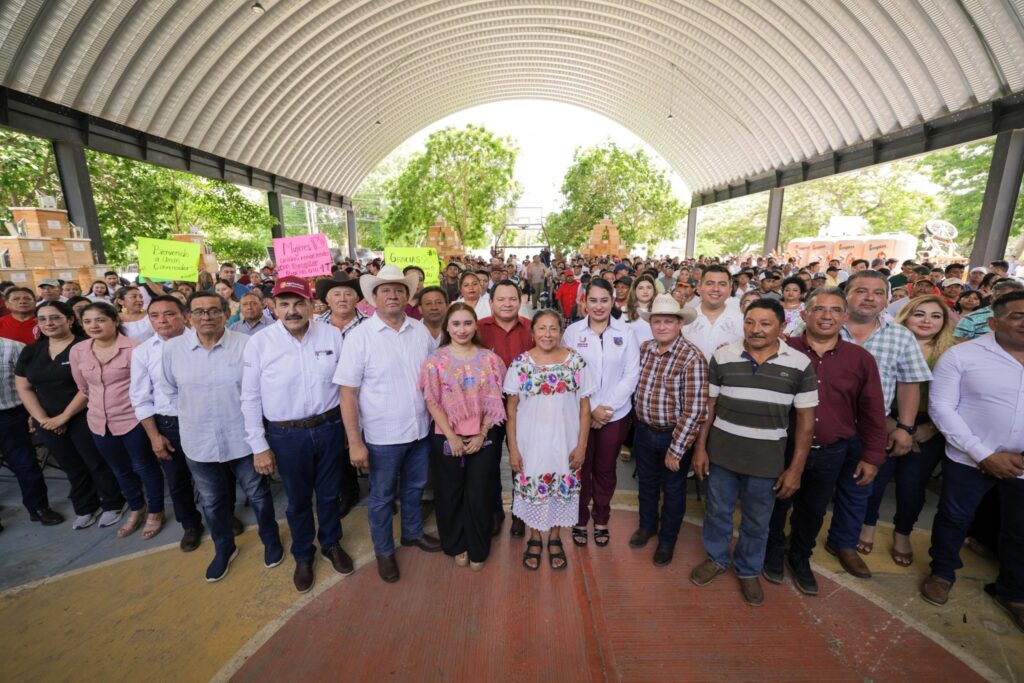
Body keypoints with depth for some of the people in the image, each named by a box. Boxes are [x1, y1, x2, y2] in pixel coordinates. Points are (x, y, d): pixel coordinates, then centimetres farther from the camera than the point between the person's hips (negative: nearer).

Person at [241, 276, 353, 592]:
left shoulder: (332, 335, -8)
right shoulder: (259, 343, -10)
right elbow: (250, 398, -5)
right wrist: (259, 446, -4)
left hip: (329, 427, 1)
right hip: (286, 435, -1)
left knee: (329, 493, 20)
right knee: (298, 499, 19)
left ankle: (331, 543, 47)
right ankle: (303, 555, 45)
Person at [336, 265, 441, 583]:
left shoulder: (421, 330, -2)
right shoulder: (359, 336, -13)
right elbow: (348, 393, -13)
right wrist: (354, 442, -15)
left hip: (421, 429, 4)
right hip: (383, 436, -3)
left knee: (414, 488, 24)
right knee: (382, 497, 17)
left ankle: (413, 532, 49)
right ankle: (384, 551, 40)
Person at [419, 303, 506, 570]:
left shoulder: (489, 358, -1)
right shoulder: (435, 360, -4)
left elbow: (495, 401, -1)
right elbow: (432, 402, -5)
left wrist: (481, 434, -9)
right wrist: (452, 436, -11)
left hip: (484, 438, 1)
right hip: (446, 439, 0)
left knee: (479, 494, 10)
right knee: (450, 494, 14)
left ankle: (478, 549, 33)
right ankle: (456, 546, 38)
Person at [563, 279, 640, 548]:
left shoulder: (625, 332, -1)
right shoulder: (572, 331, -4)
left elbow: (631, 374, -3)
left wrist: (609, 407, -11)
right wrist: (591, 408, -11)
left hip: (616, 414, 1)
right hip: (580, 413, -1)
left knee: (606, 469, 15)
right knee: (581, 468, 10)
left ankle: (601, 520, 36)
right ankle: (580, 520, 32)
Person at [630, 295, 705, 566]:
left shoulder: (692, 358, -21)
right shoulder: (644, 348, -3)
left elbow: (695, 409, -22)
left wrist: (676, 449, -19)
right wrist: (641, 423, 9)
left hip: (674, 435, -5)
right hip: (644, 430, 5)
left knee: (672, 491, 17)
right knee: (646, 483, 24)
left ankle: (667, 539, 41)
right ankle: (647, 525, 49)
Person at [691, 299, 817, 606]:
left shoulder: (800, 364, -8)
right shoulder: (722, 357, -6)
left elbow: (805, 419, -4)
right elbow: (709, 405, -1)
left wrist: (795, 468, -5)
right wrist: (700, 447, -1)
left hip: (767, 460, 0)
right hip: (721, 453, 1)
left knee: (757, 522, 18)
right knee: (717, 511, 19)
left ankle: (748, 571, 43)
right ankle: (716, 558, 44)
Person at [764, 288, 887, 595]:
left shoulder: (861, 359, -4)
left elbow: (872, 412, 2)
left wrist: (872, 456, 4)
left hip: (830, 453, 2)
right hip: (783, 447, -2)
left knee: (813, 511, 20)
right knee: (777, 504, 17)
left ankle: (800, 557, 44)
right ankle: (774, 552, 41)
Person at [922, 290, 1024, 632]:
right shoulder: (961, 355, -10)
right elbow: (940, 407, -11)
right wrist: (985, 455, -14)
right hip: (970, 459, -3)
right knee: (954, 518, 13)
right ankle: (942, 573, 37)